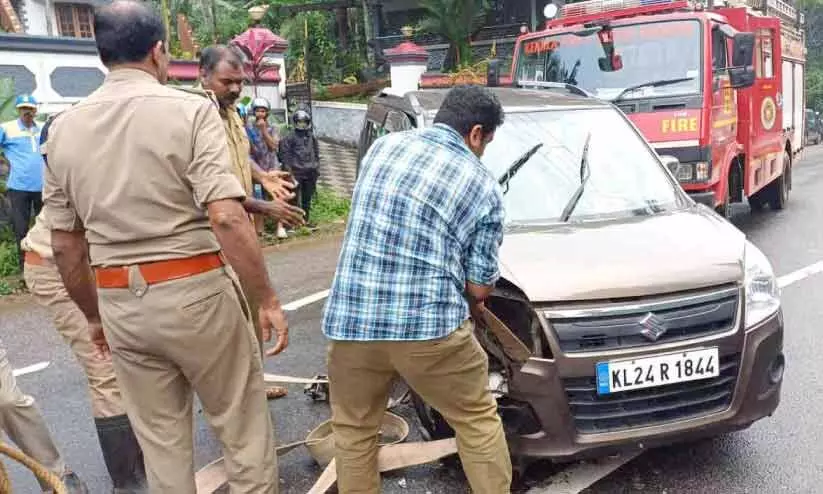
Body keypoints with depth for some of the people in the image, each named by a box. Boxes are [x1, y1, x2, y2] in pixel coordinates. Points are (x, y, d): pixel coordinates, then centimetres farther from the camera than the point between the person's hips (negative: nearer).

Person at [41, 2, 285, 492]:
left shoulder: (63, 128, 5)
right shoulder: (190, 110, -10)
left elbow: (65, 244, 8)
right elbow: (227, 218, -20)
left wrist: (95, 315, 20)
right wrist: (268, 299, -12)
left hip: (121, 304, 5)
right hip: (196, 292, -4)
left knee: (160, 438, 18)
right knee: (242, 425, 13)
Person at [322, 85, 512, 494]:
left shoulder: (382, 145, 11)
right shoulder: (484, 187, 2)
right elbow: (478, 286, 2)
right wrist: (470, 314, 26)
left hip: (350, 318, 3)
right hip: (430, 322, -3)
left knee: (353, 430, 20)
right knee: (478, 421, 18)